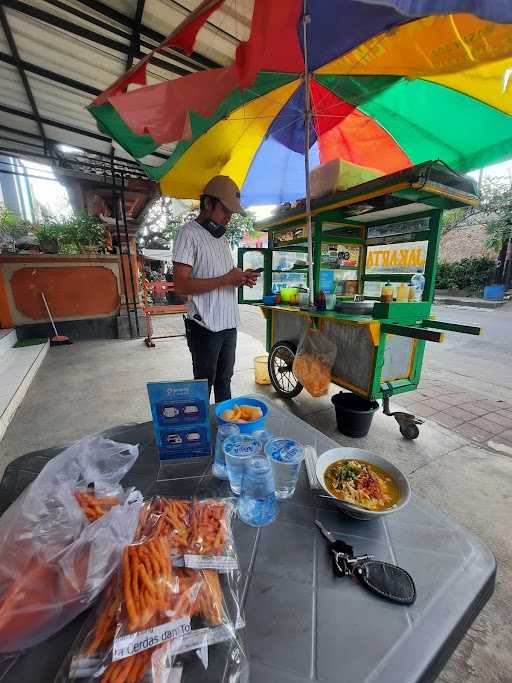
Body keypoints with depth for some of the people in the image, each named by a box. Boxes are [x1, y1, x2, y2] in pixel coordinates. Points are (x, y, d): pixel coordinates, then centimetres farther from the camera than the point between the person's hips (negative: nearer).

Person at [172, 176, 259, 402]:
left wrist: (241, 279, 2)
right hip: (205, 326, -7)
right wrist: (226, 279, -18)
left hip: (229, 323, 8)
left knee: (224, 381, 18)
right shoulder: (189, 233, -7)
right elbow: (181, 285, -17)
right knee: (204, 385, 4)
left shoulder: (222, 237, 18)